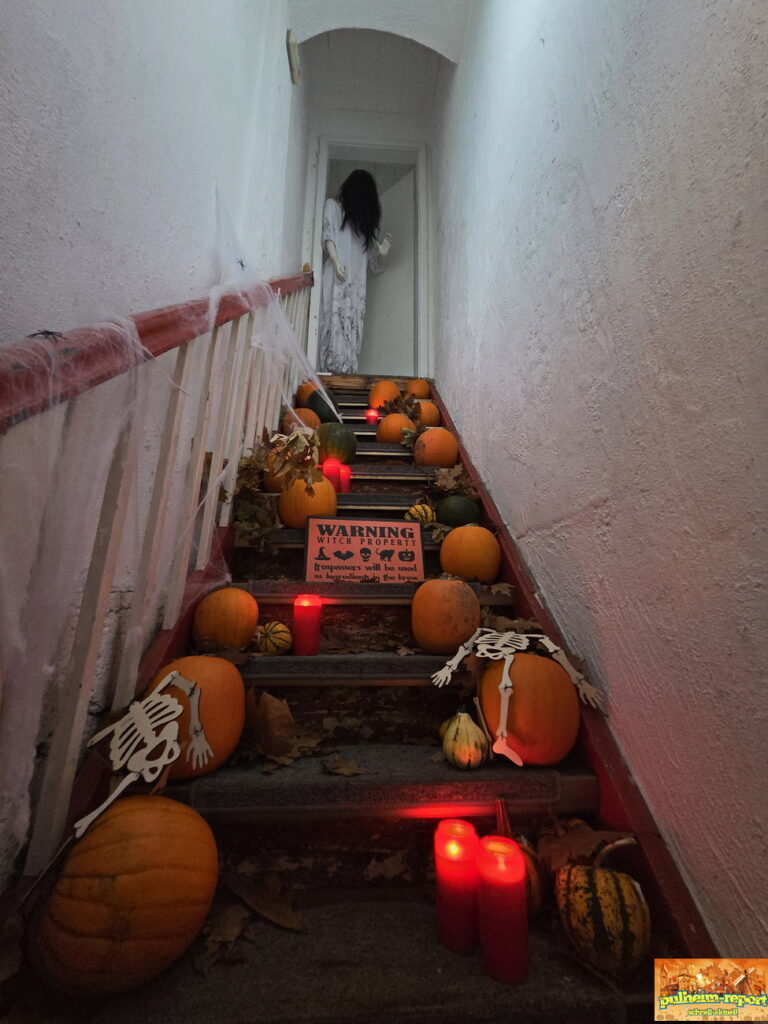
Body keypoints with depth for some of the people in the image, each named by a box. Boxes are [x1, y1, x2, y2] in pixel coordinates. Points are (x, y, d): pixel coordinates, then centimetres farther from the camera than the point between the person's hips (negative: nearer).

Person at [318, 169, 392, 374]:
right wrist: (336, 262, -16)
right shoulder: (333, 206, 18)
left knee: (353, 326, -6)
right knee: (336, 321, -13)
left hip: (357, 281, 3)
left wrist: (382, 253, 0)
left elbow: (374, 264, 21)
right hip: (337, 277, -3)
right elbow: (328, 236, 0)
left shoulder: (365, 219, 26)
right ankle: (333, 370, -17)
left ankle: (347, 372, -7)